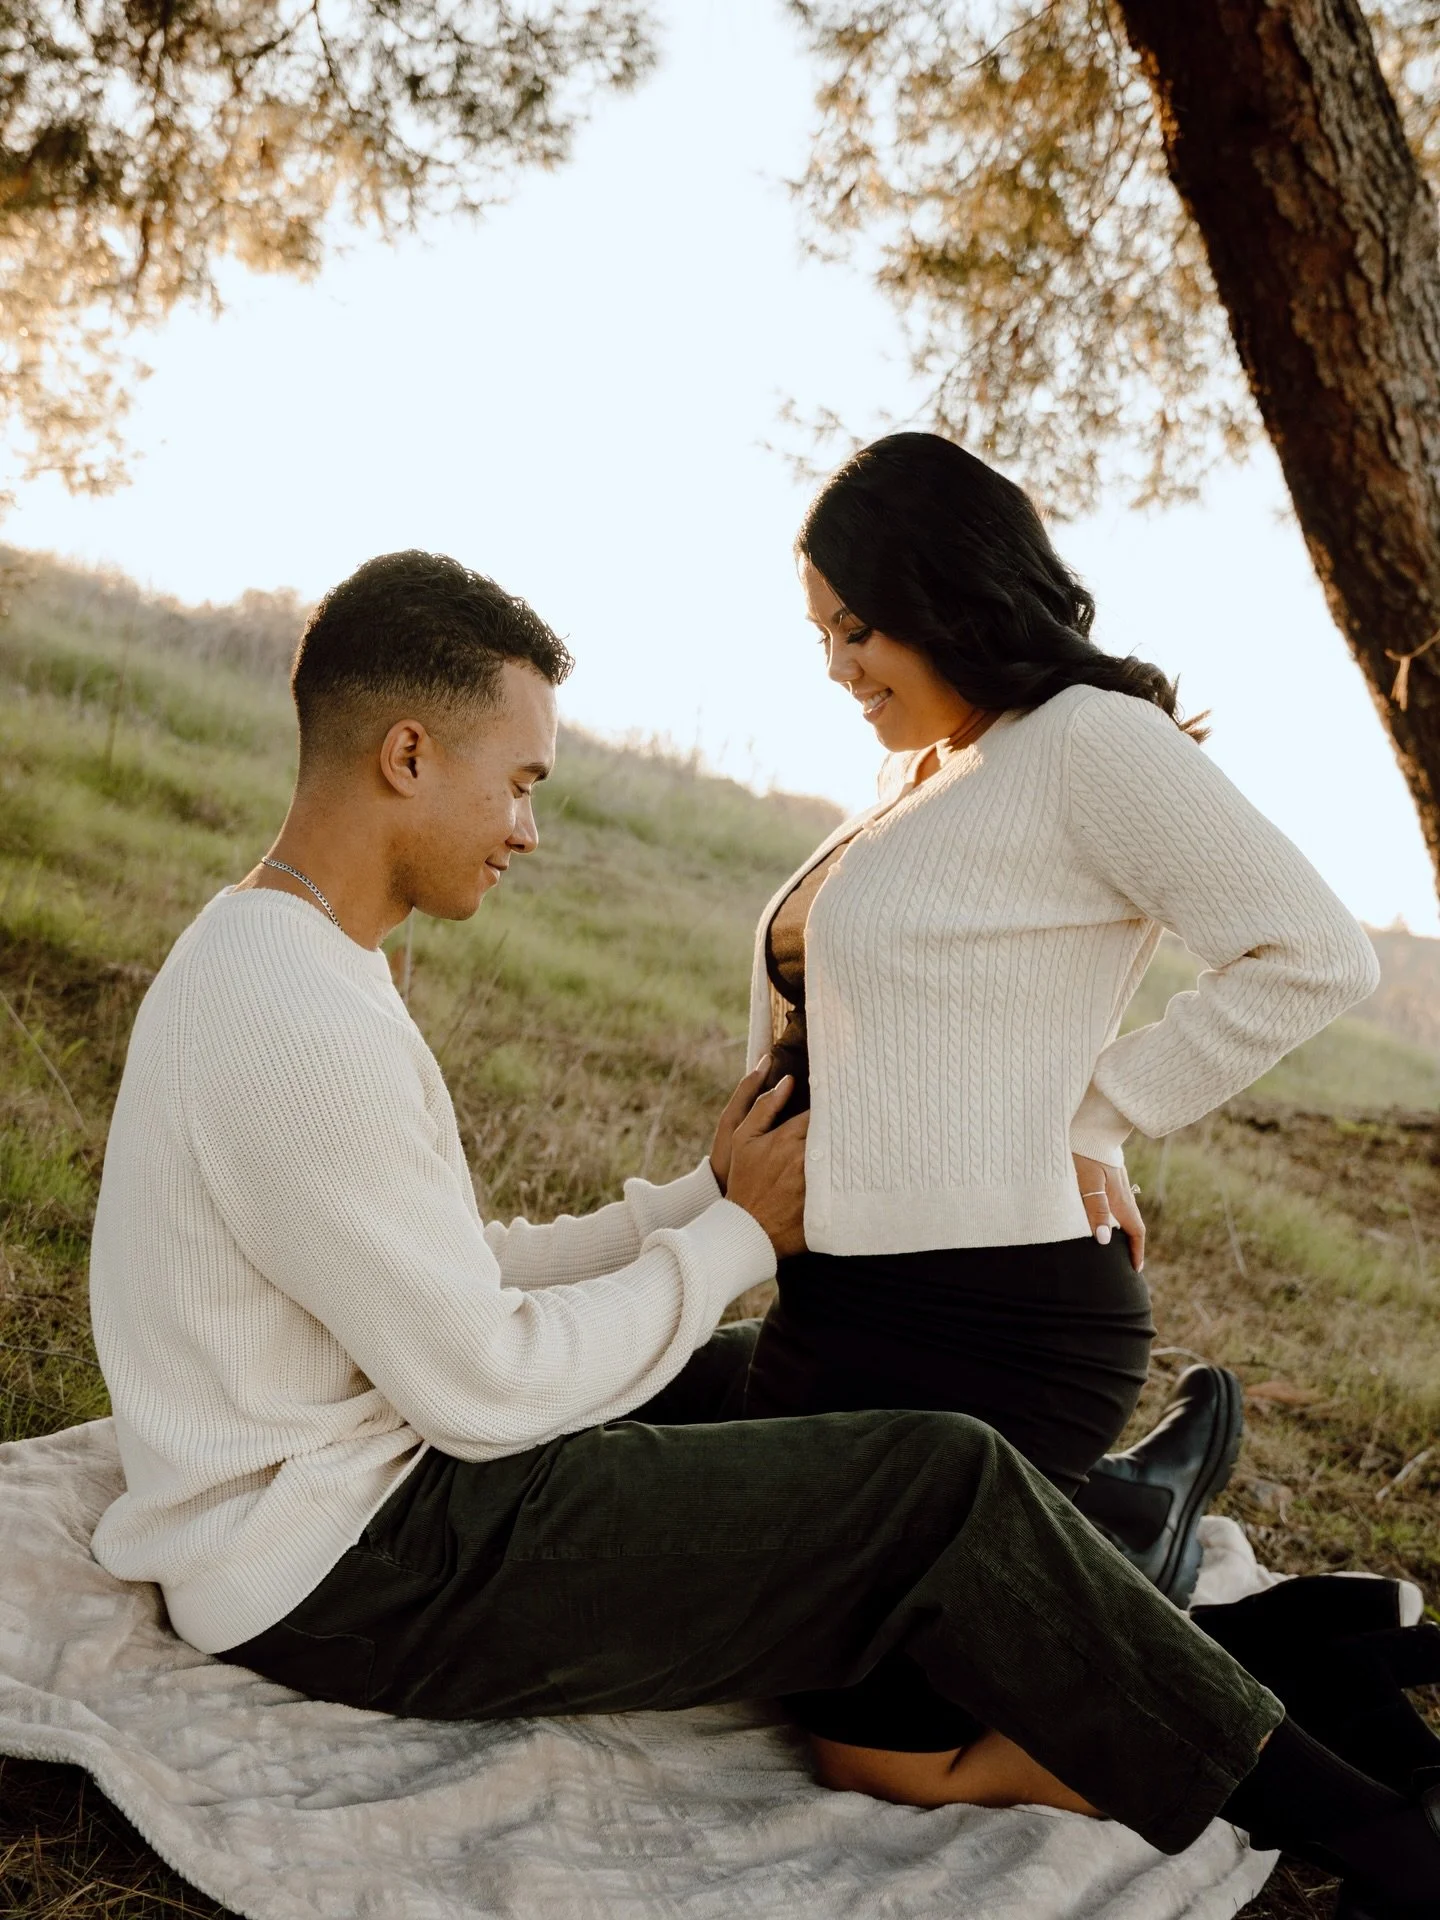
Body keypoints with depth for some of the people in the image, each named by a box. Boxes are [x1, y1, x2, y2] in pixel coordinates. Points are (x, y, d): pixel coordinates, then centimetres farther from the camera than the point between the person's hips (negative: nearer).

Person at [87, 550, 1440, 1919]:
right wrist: (736, 1236, -8)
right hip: (349, 1582, -10)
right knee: (944, 1483, -13)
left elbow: (456, 1281, 10)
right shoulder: (303, 1024, -24)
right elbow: (489, 1386, -21)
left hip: (342, 1484, 11)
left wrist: (703, 1194, 5)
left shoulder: (261, 951, 9)